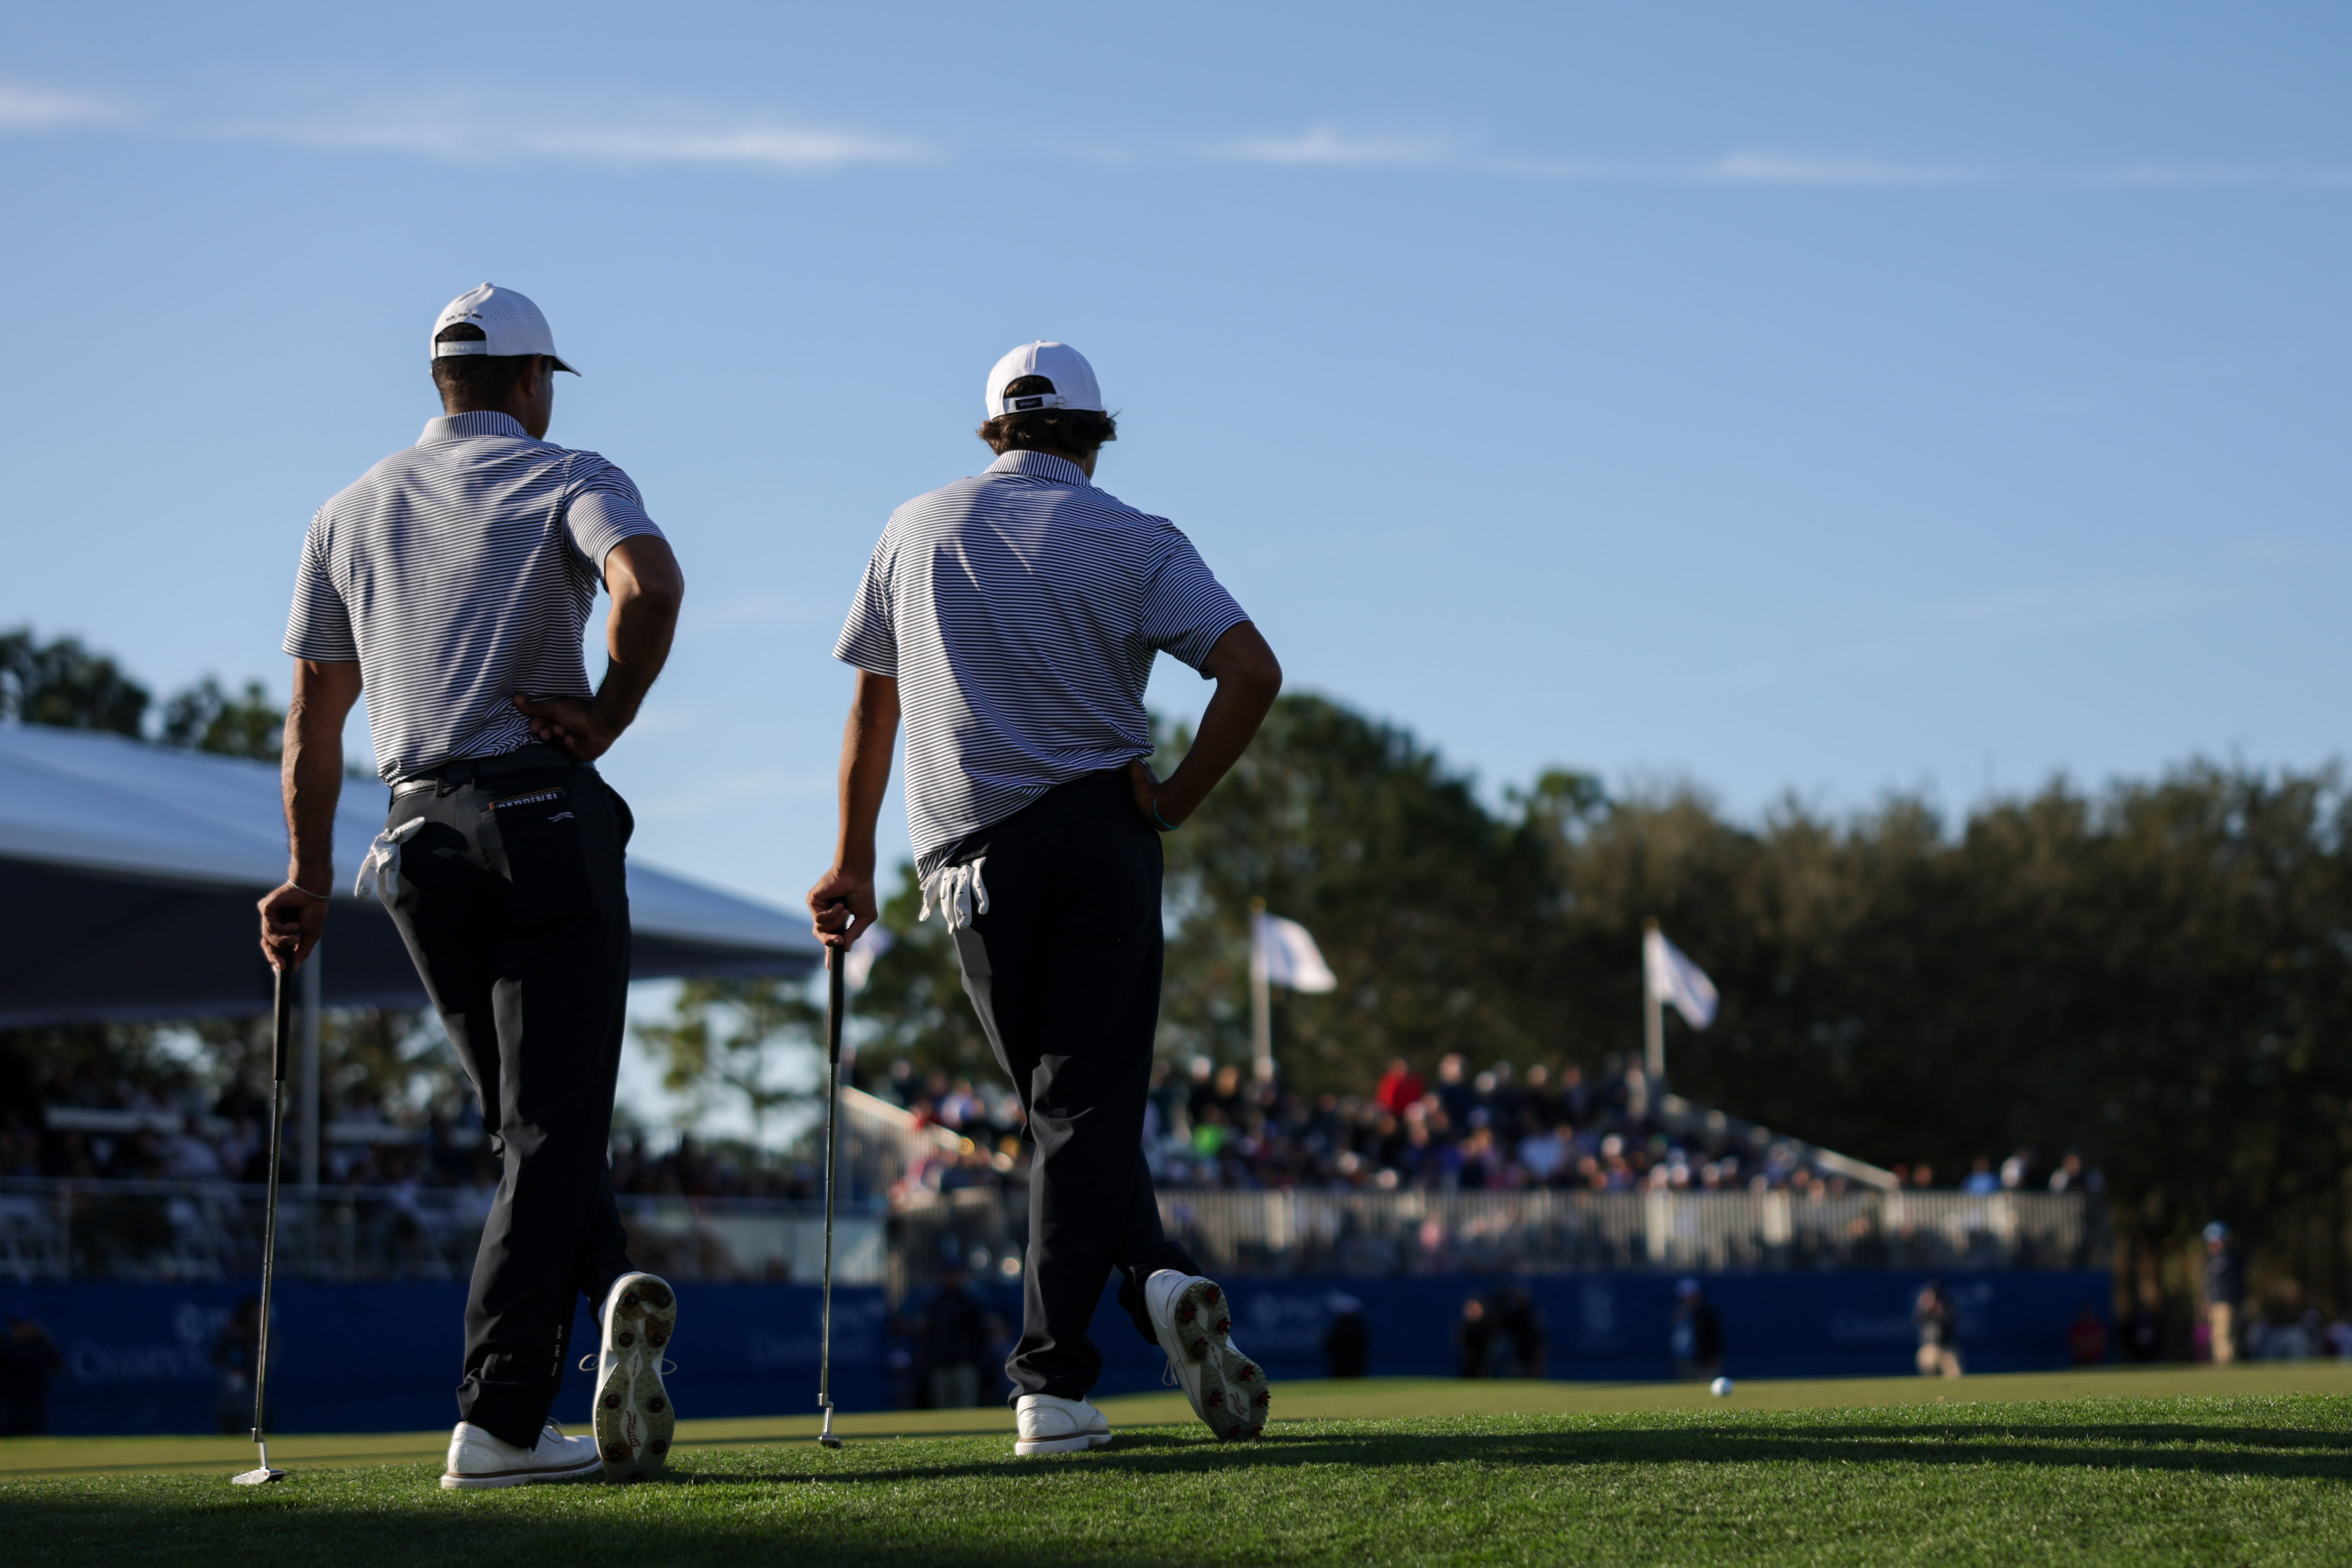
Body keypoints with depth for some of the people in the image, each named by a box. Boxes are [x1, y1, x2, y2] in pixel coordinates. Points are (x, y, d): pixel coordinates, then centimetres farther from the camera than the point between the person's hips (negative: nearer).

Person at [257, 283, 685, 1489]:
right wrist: (607, 716, -8)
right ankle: (497, 1423, -14)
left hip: (419, 836, 4)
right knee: (552, 1123, -4)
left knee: (528, 1116, 15)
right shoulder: (566, 481, 3)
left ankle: (610, 1289, -7)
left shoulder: (352, 511, 18)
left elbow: (313, 715, 18)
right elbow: (651, 584, -20)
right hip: (547, 817, -4)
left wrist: (307, 875, 22)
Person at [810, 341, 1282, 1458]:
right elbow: (1253, 671, -10)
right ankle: (1050, 1379, -12)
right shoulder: (1133, 540, 4)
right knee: (1091, 1104, 0)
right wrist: (1175, 801, -1)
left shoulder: (917, 529, 14)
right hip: (1100, 830, -2)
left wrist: (852, 862, 25)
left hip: (971, 854, 2)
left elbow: (874, 703, 18)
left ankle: (1155, 1280, -13)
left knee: (1065, 1101, 8)